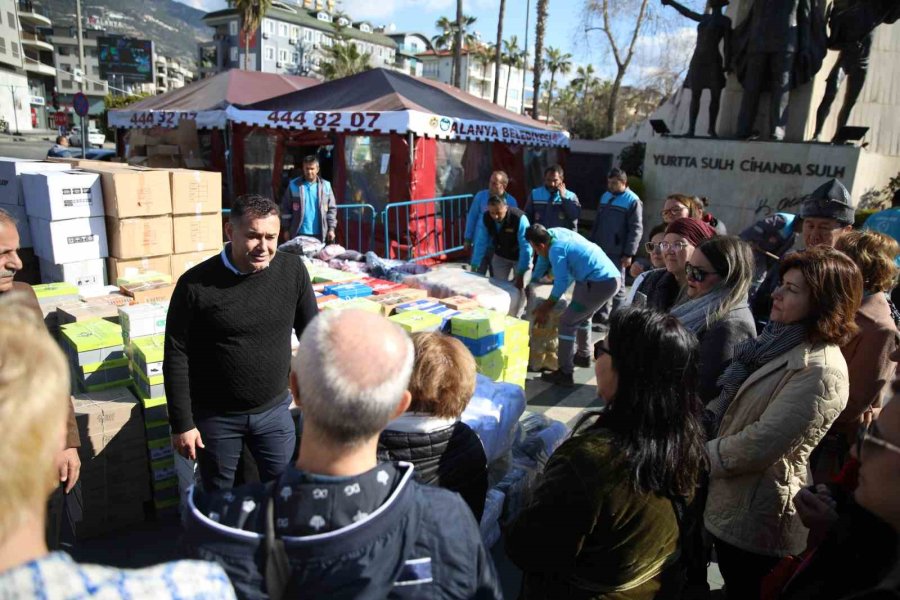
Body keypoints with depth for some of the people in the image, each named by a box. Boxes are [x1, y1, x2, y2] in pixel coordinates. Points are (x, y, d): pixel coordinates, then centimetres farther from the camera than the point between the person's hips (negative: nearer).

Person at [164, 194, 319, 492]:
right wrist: (182, 423, -8)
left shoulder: (292, 270, -9)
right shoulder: (196, 284, -16)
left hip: (274, 410, 2)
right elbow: (177, 356, -9)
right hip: (215, 416, -1)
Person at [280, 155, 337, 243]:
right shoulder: (294, 185, 0)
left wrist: (331, 229, 0)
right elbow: (286, 208, 3)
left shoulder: (326, 186, 3)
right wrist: (286, 229, 0)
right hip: (299, 234, -1)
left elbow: (332, 209, 5)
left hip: (320, 234, 1)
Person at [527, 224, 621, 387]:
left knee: (567, 321, -7)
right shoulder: (556, 232, 9)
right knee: (582, 317, 28)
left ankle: (565, 373, -6)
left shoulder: (556, 250, -16)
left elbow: (562, 283, -11)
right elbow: (544, 258, 24)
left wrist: (547, 307, 2)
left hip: (601, 284, -10)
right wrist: (533, 282, 32)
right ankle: (584, 356, 47)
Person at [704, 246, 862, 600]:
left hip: (756, 515, -8)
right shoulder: (780, 341, 6)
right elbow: (730, 402, 14)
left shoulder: (821, 371, -25)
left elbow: (762, 444, -27)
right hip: (733, 500, 9)